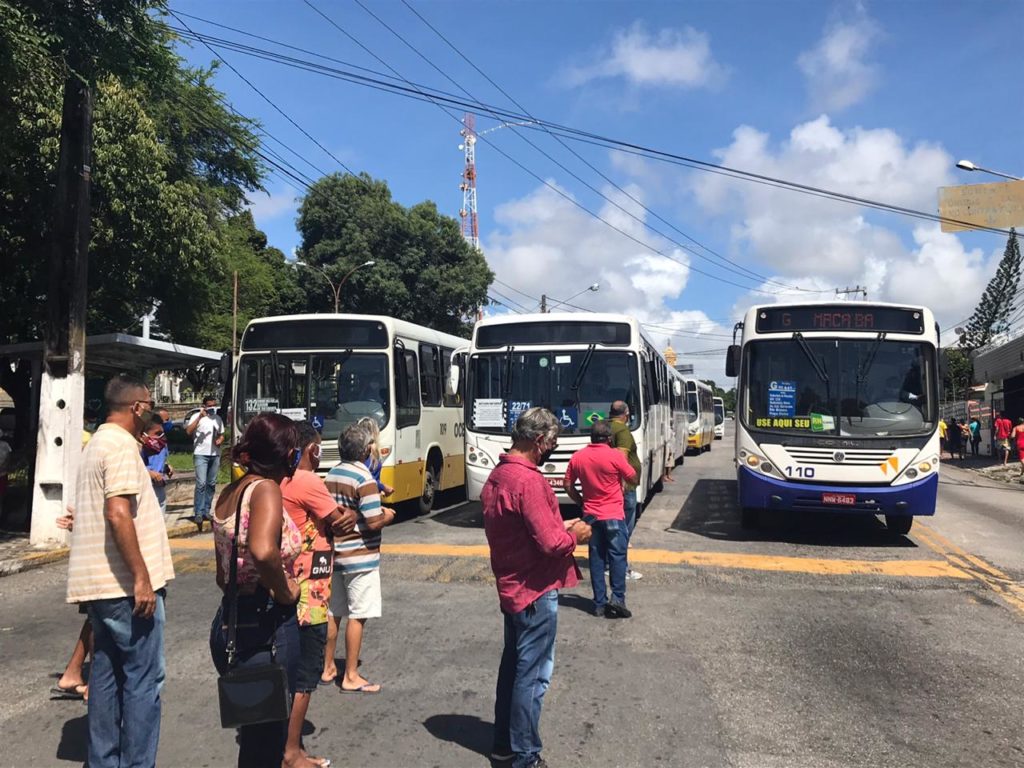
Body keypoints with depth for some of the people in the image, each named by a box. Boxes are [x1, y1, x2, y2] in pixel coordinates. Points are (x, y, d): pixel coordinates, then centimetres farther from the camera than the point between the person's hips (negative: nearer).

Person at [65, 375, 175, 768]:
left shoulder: (97, 443, 16)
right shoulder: (122, 445, -15)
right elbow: (118, 515, -24)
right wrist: (141, 578, -22)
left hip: (100, 583, 10)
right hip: (126, 585, -10)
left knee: (107, 675, 15)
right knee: (143, 680, -1)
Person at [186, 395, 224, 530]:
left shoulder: (218, 418, 13)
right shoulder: (197, 417, -3)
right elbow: (188, 431, -17)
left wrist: (220, 440, 0)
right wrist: (200, 417, -22)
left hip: (215, 454, 6)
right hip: (201, 454, -6)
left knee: (211, 484, 9)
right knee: (201, 483, -12)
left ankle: (206, 511, 17)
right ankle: (198, 513, -8)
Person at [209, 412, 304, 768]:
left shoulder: (229, 492, 8)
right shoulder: (265, 490, -17)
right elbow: (262, 551, -37)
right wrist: (284, 591, -21)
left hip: (227, 622, 9)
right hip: (265, 628, -8)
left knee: (254, 734, 23)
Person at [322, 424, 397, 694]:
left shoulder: (331, 475, 6)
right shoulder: (364, 479, -18)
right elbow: (373, 523, -21)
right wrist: (387, 516, 0)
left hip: (334, 554, 8)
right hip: (360, 558, -8)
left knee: (333, 613, 16)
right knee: (357, 617, 1)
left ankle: (328, 668, 27)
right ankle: (351, 677, 9)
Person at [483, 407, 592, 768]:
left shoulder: (497, 475, 6)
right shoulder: (529, 480, -24)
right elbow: (550, 543, -25)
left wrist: (561, 526, 10)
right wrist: (575, 536, -6)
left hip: (511, 586, 10)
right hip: (535, 590, -9)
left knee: (513, 664, 19)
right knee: (533, 674, 3)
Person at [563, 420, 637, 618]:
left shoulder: (577, 457, 1)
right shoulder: (615, 456, -13)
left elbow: (568, 485, 6)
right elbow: (633, 479, -2)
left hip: (590, 515, 4)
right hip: (613, 515, -4)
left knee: (596, 558, 9)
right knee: (617, 556, 3)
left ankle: (599, 603, 11)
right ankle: (617, 598, -6)